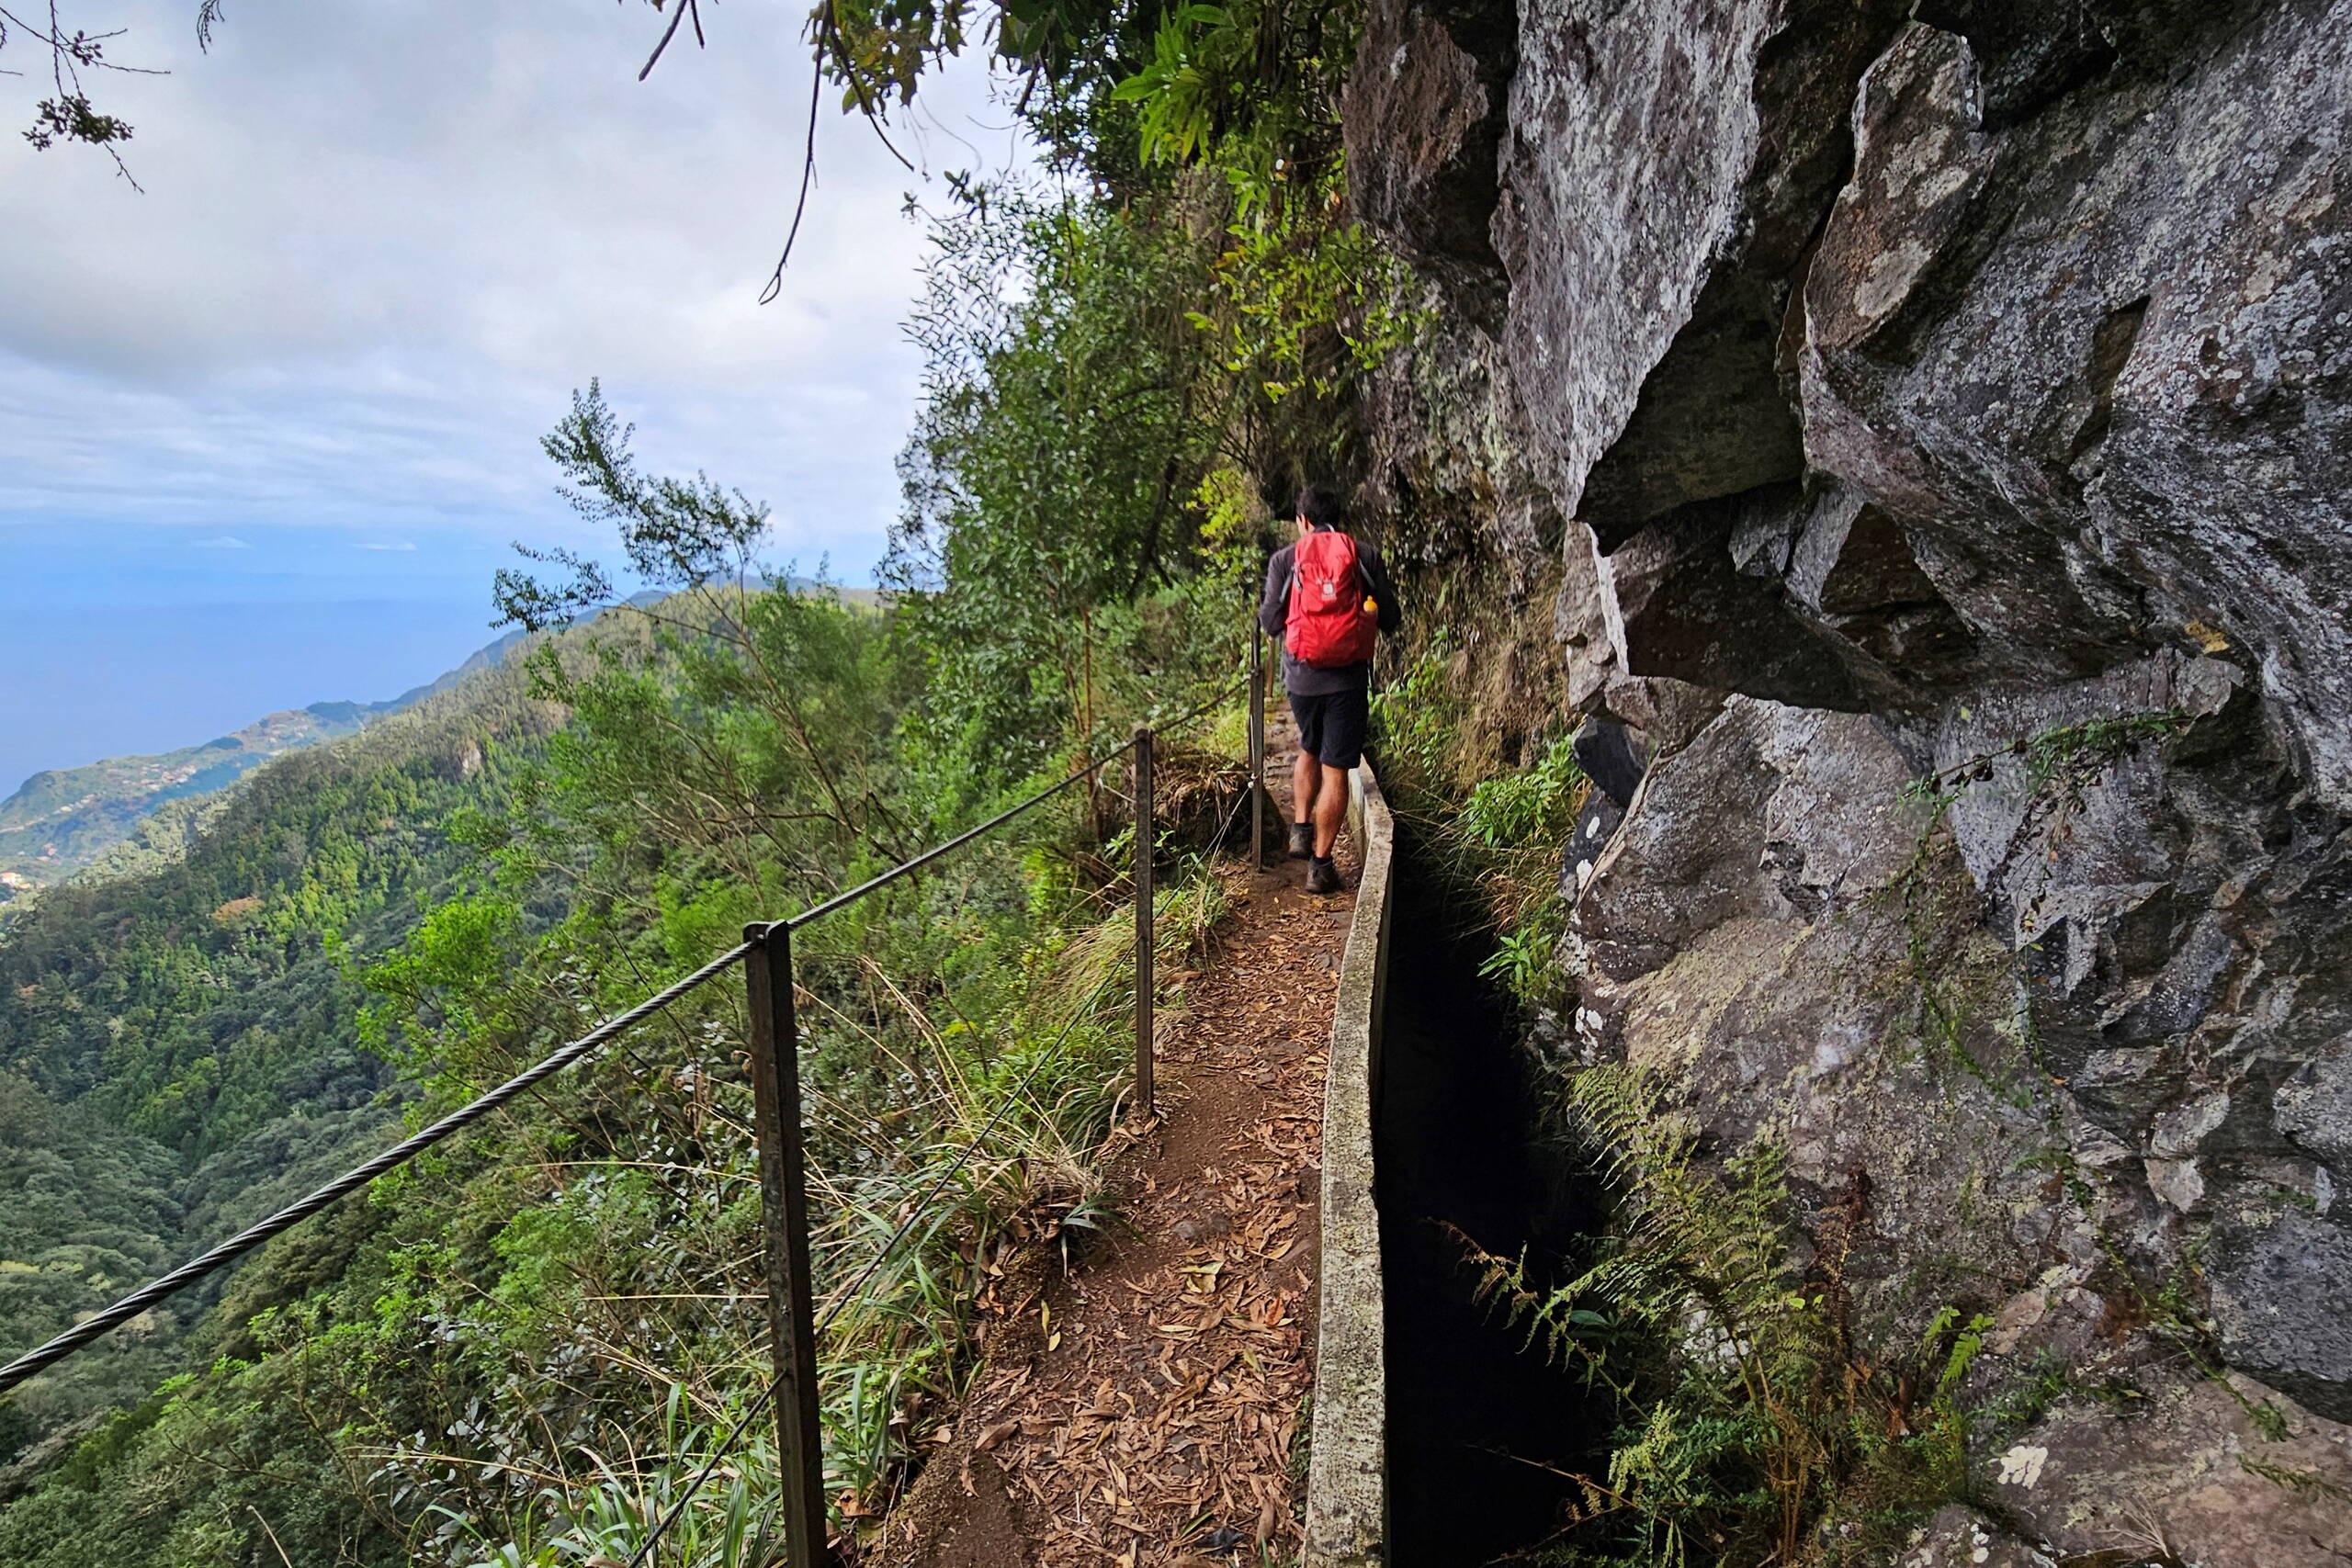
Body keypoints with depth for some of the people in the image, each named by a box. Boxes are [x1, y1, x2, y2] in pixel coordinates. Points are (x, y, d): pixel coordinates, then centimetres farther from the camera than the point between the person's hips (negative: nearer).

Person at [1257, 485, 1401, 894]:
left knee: (1309, 749, 27)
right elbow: (1390, 619, 5)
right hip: (1348, 678, -1)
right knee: (1335, 769, 3)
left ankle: (1301, 830, 19)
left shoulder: (1285, 559, 3)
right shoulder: (1367, 556, 4)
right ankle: (1320, 865, 7)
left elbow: (1271, 623, 1)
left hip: (1301, 675, 1)